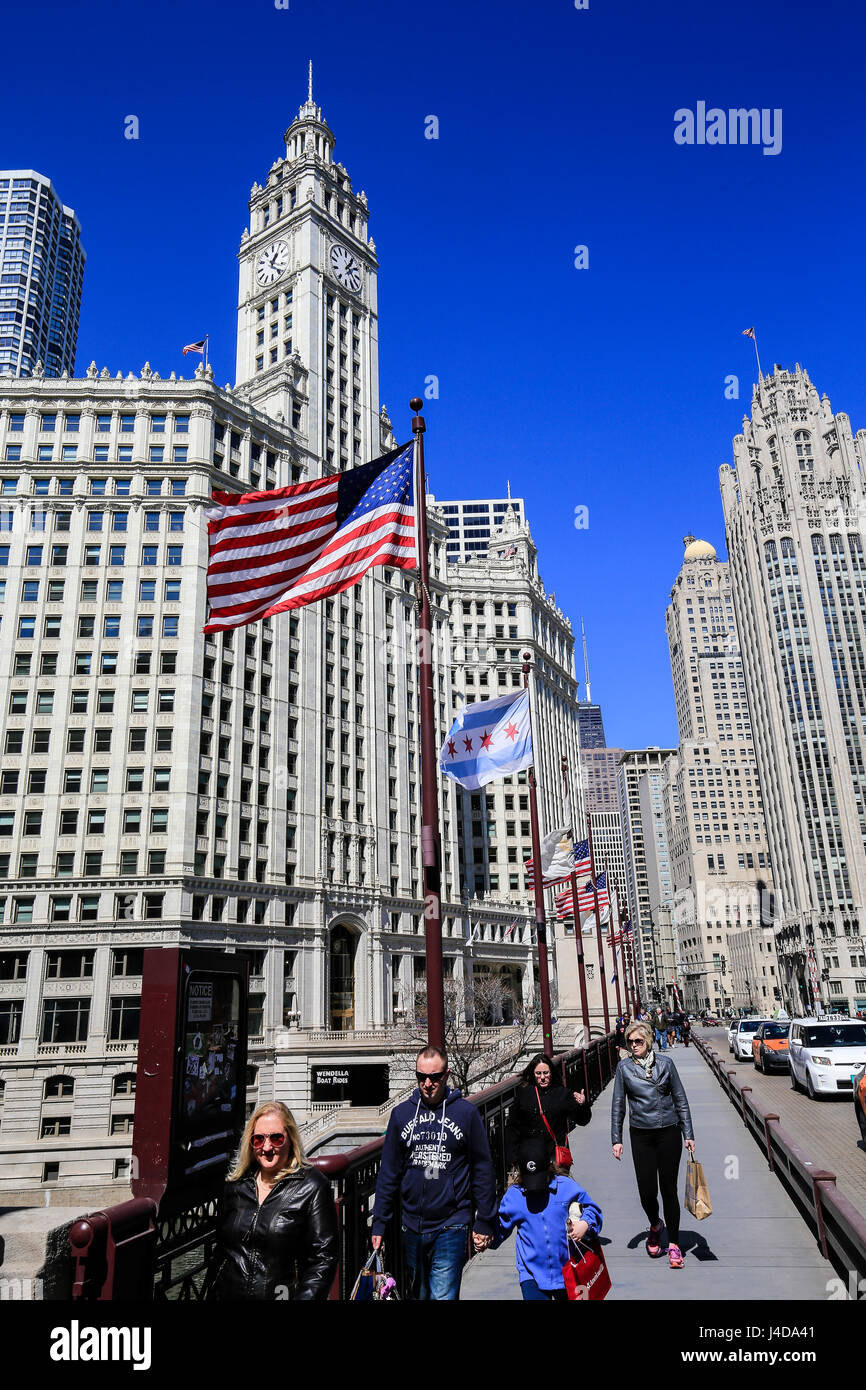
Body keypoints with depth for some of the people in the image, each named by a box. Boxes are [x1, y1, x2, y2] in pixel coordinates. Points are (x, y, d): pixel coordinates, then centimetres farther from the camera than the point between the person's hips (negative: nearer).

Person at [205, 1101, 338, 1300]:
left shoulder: (312, 1186, -10)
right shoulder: (236, 1185, 5)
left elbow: (324, 1257, -12)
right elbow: (221, 1249, 14)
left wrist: (305, 1297, -22)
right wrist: (207, 1293, 9)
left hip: (280, 1294, -4)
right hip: (226, 1295, 4)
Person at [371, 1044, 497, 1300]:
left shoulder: (466, 1113, -5)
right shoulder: (401, 1113, 2)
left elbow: (483, 1170, 0)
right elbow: (389, 1171, 8)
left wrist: (485, 1222, 0)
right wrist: (379, 1222, 6)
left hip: (452, 1227, -3)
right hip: (412, 1227, 3)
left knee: (443, 1296, -7)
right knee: (418, 1294, 16)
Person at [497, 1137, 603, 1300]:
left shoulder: (567, 1186, -6)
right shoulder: (513, 1194, -4)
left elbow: (592, 1209, 6)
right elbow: (500, 1227, 6)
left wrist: (586, 1224, -14)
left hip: (565, 1274, 1)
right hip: (531, 1276, -1)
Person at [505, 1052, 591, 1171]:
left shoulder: (562, 1093, 6)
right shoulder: (523, 1092, 5)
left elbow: (582, 1120, 6)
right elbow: (512, 1127, 8)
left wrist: (583, 1105, -15)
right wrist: (512, 1157, 2)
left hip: (556, 1153, 0)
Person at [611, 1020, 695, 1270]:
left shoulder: (665, 1063, 1)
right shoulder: (624, 1068, 1)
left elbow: (680, 1099, 7)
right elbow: (617, 1105, 6)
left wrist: (689, 1134, 4)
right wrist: (616, 1139, 3)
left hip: (669, 1133, 0)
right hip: (641, 1135, 1)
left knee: (669, 1188, 1)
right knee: (647, 1191, 1)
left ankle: (673, 1244, 16)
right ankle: (655, 1226, 32)